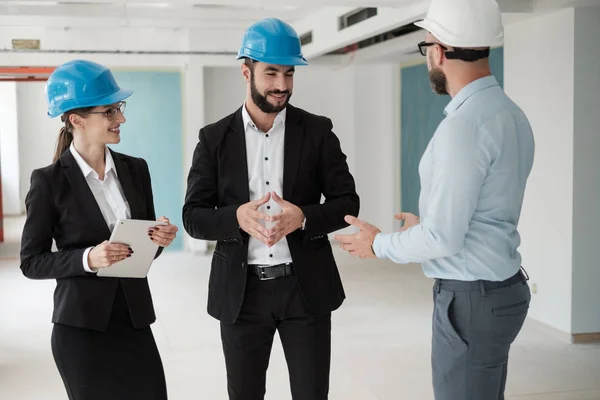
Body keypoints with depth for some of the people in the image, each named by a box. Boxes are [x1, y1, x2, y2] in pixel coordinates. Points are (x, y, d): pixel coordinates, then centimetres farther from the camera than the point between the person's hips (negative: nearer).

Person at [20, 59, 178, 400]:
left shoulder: (135, 169, 6)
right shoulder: (49, 181, -8)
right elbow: (31, 262, -5)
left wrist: (160, 239, -7)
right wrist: (87, 259, -20)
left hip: (135, 320, 4)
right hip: (81, 327, -4)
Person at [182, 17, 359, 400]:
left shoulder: (317, 131, 0)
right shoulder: (214, 138, 1)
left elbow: (348, 202, 0)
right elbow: (193, 217, 0)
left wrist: (303, 217, -20)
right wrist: (236, 217, -21)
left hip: (306, 287, 0)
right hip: (241, 291, 1)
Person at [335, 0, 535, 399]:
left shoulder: (463, 126, -23)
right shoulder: (509, 113, 6)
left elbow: (443, 239, -22)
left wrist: (379, 243, -6)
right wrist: (426, 226, 25)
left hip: (471, 298, -9)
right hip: (498, 287, 9)